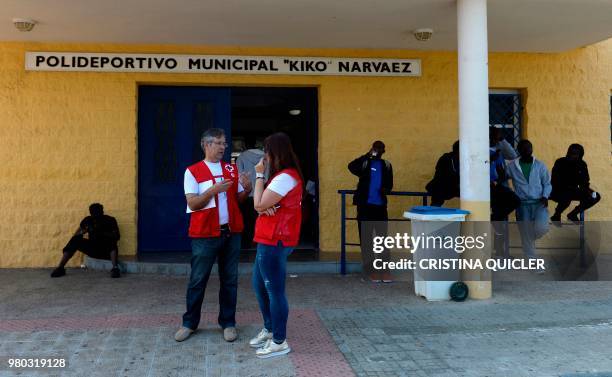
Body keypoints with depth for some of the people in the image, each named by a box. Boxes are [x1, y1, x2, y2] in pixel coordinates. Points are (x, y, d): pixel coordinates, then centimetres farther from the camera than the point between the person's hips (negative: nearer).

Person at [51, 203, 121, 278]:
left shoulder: (110, 220, -7)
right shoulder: (87, 220, 2)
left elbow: (116, 236, -17)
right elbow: (76, 235, 1)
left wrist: (102, 233, -30)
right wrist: (83, 232, -21)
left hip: (107, 251, -3)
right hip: (92, 249, 4)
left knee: (111, 241, -35)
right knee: (75, 240, -18)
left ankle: (115, 268, -48)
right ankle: (60, 268, -19)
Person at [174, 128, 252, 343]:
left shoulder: (232, 169, 9)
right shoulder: (193, 171, -3)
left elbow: (238, 199, 12)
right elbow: (192, 203, -10)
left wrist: (247, 190, -10)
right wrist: (213, 190, -24)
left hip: (231, 232, 4)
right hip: (205, 234, -3)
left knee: (229, 280, 9)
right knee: (198, 280, 5)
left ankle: (228, 322, 19)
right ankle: (190, 323, 18)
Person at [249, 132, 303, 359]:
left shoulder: (285, 178, -18)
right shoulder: (286, 175, 17)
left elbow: (258, 205, -15)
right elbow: (263, 204, 13)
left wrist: (259, 175, -7)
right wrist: (266, 207, -11)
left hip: (274, 242, -11)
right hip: (270, 240, 11)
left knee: (274, 291, -3)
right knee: (259, 285, 19)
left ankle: (279, 342, 8)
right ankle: (269, 329, 32)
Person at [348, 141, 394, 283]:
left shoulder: (386, 165, 11)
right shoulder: (364, 163, 1)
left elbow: (389, 183, 18)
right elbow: (351, 166, -20)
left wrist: (386, 189, -5)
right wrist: (367, 155, -24)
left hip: (380, 206, 2)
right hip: (365, 205, -2)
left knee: (383, 237, 1)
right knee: (366, 238, 2)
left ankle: (385, 269, 4)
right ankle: (370, 270, 10)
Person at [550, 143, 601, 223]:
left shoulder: (582, 164, 2)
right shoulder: (560, 163, -13)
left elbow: (584, 182, 8)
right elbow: (555, 182, -17)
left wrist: (586, 189, -14)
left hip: (573, 191, 6)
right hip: (558, 191, -6)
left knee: (596, 197, -6)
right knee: (567, 197, -39)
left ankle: (573, 214, 8)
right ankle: (556, 216, -8)